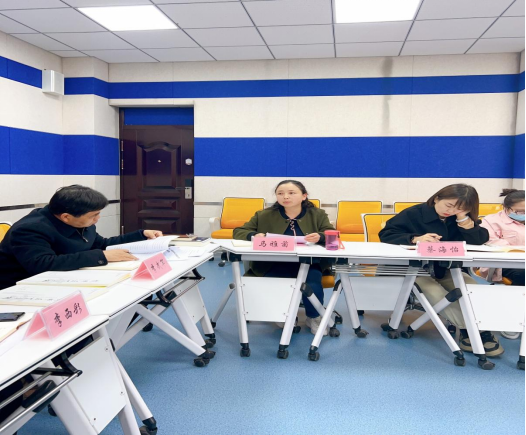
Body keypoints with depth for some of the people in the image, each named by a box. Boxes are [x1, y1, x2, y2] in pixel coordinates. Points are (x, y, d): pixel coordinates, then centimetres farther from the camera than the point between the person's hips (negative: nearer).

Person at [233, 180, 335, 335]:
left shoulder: (318, 214, 10)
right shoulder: (264, 215, 8)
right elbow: (238, 232, 7)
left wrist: (319, 237, -26)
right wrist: (254, 235, -18)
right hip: (275, 264, 0)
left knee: (313, 282, -30)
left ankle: (314, 318, -1)